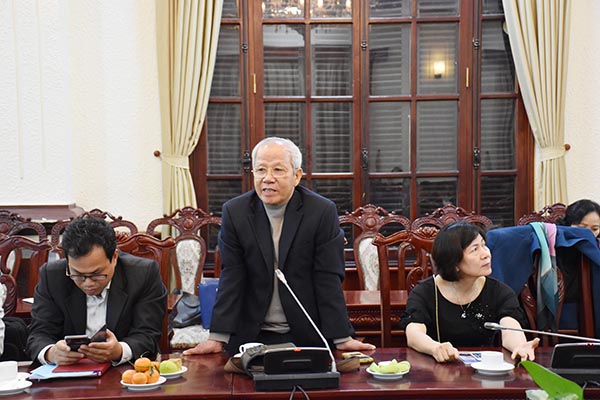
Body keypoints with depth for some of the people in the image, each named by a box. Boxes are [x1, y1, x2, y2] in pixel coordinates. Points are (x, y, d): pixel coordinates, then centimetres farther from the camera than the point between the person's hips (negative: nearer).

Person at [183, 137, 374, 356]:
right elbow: (231, 278, -3)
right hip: (250, 337, 1)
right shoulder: (234, 212, 0)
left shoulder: (323, 212, -5)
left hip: (307, 336, -1)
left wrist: (342, 338, -11)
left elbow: (328, 280, -6)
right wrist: (217, 338, -10)